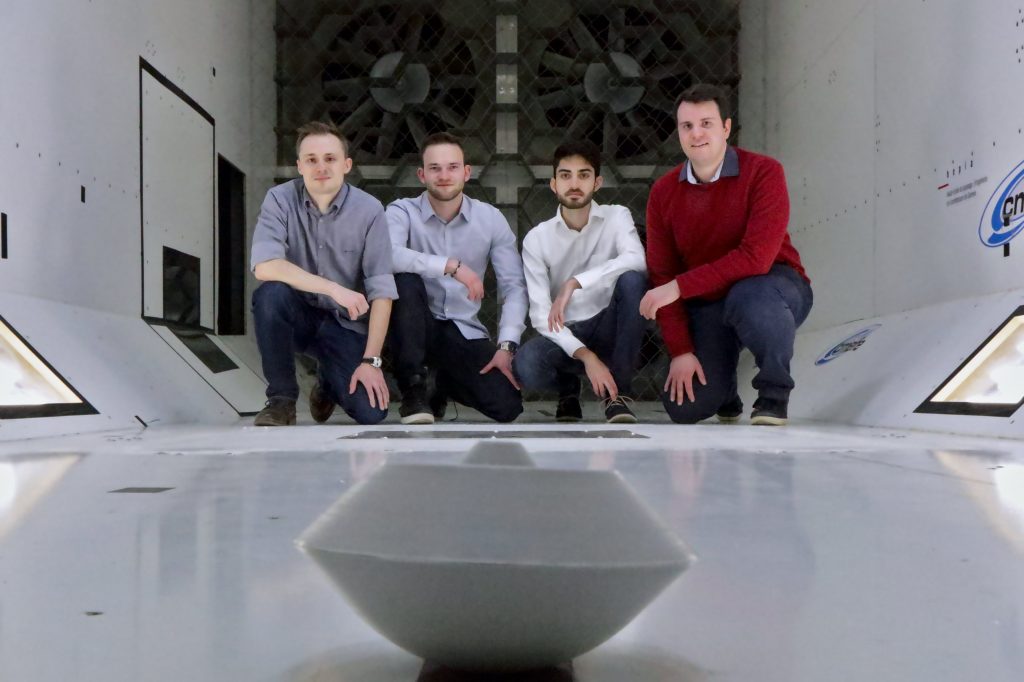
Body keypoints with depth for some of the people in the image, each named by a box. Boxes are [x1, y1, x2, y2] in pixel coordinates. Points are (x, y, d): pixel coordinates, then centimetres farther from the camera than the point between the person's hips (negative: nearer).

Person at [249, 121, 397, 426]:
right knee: (270, 294, -33)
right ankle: (281, 399, -11)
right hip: (297, 315, 0)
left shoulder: (369, 210, -11)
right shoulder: (280, 199, -11)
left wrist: (371, 361, -19)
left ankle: (329, 382, 20)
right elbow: (265, 266, -25)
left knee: (371, 412, -19)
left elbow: (381, 291, -13)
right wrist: (334, 289, -30)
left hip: (345, 324, 0)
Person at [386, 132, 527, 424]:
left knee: (507, 405, -18)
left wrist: (506, 346, -16)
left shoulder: (491, 219, -1)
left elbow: (514, 287, -4)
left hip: (464, 332, 2)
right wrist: (451, 265, -34)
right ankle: (414, 389, -16)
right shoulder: (402, 211, -8)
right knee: (405, 279, -32)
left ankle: (445, 385, 19)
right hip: (417, 328, -2)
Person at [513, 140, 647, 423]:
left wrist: (575, 282, -35)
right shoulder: (537, 239, -4)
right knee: (526, 365, -33)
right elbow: (540, 313, -13)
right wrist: (586, 356, -27)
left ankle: (619, 392, -16)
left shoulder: (616, 217, -3)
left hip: (609, 329, 0)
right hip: (565, 335, 0)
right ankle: (568, 388, 7)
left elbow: (637, 259, -27)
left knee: (631, 278, -29)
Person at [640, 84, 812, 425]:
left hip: (773, 286, -3)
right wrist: (680, 350, -11)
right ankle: (724, 392, 27)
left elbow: (756, 257, -27)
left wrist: (680, 287, -27)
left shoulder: (763, 172, -16)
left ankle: (774, 394, -12)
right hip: (706, 306, 4)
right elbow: (662, 275, -3)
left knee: (749, 297, -41)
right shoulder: (663, 192, -2)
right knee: (684, 408, -12)